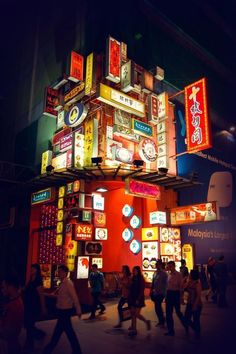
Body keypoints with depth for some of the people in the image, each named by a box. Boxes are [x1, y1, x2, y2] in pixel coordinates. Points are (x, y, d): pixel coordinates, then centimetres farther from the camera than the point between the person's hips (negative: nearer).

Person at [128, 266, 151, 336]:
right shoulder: (133, 278, 7)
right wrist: (130, 297, 4)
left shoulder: (141, 279, -10)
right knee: (133, 314, 6)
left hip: (138, 299, -6)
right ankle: (134, 329, 16)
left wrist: (138, 299, -17)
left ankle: (147, 322, 18)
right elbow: (131, 289, 10)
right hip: (133, 298, 6)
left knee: (136, 314, -5)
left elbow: (142, 290, -13)